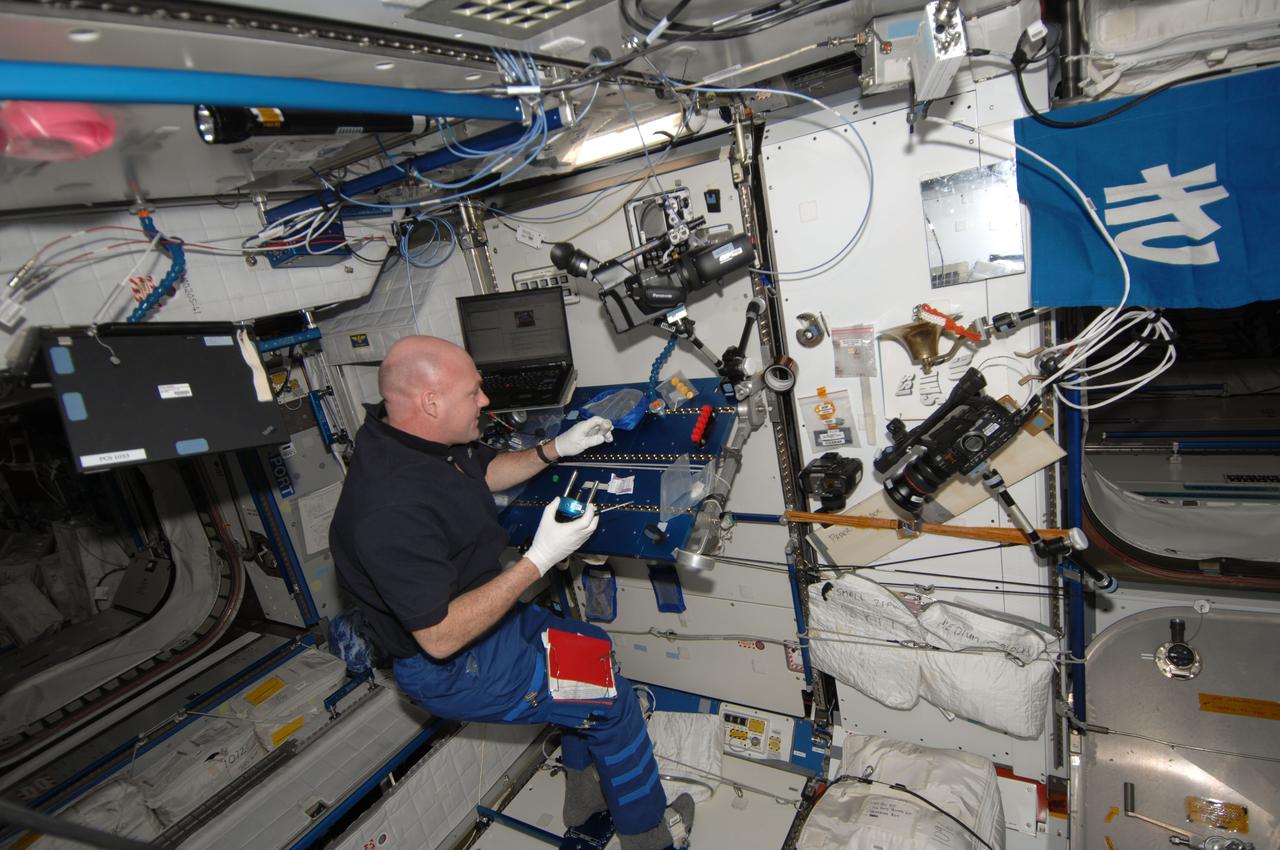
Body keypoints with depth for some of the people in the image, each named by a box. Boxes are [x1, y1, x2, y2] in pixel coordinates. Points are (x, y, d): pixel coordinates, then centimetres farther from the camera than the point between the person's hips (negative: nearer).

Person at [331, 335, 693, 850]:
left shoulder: (413, 435, -7)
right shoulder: (392, 510, -36)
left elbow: (485, 472, 13)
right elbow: (440, 637, -32)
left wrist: (556, 449, 1)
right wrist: (538, 561, -32)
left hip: (480, 611, 9)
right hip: (448, 668, -9)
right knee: (613, 701, -3)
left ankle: (583, 792, 39)